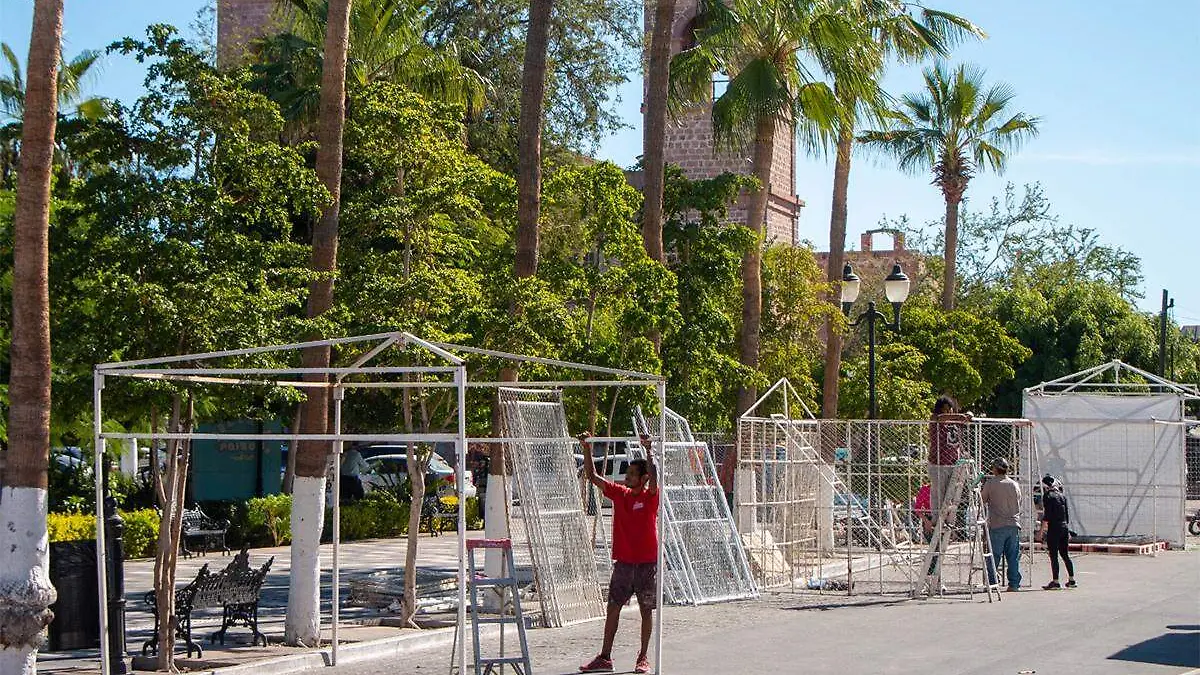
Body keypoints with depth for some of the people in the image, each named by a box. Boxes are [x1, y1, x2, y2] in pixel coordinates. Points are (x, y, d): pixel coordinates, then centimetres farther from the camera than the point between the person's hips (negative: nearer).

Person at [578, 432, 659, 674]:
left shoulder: (650, 496, -7)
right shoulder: (619, 493, 6)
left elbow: (654, 478, -28)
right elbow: (592, 477, 5)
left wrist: (649, 450, -33)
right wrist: (587, 449, -3)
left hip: (647, 562, -5)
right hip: (623, 561, 5)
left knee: (646, 610, 3)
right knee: (613, 608, 4)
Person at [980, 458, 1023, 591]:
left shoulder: (990, 484, -5)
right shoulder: (1015, 485, 7)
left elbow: (982, 501, 5)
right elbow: (1019, 503, 17)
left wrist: (981, 489, 19)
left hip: (997, 525, -3)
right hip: (1014, 525, 3)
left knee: (994, 557, 1)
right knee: (1014, 557, 6)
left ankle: (991, 584, 0)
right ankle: (1014, 584, 5)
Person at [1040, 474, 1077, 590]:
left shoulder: (1048, 496, -9)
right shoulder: (1062, 496, 11)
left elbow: (1046, 516, -14)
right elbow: (1067, 514, 15)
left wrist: (1043, 531, -10)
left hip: (1053, 529, -7)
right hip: (1064, 528, 7)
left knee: (1053, 556, -2)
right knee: (1065, 554, 15)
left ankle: (1055, 581, -2)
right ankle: (1071, 580, 16)